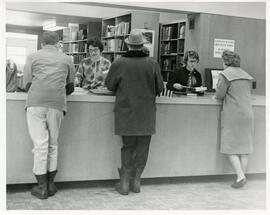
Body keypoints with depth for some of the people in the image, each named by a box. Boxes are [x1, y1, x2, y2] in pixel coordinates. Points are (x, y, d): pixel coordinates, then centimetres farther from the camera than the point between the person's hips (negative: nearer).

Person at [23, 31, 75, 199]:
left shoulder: (33, 57, 12)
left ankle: (42, 187, 3)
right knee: (53, 143, 11)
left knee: (40, 144, 0)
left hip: (35, 102, -1)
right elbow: (70, 87, 20)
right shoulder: (66, 59, 16)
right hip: (57, 104, 1)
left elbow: (27, 84, 11)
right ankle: (50, 184, 15)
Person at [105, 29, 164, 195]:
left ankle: (125, 183, 14)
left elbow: (110, 86, 5)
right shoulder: (153, 64, -6)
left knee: (128, 146, 11)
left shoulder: (119, 64, -9)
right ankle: (136, 181, 18)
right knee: (143, 147, 11)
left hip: (126, 112, 0)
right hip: (147, 113, 0)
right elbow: (159, 88, 4)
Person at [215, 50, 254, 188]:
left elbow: (219, 95, -10)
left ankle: (240, 177, -9)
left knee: (230, 147, 0)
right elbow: (246, 94, 16)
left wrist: (218, 95, 12)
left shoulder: (225, 74, -7)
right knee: (244, 146, 9)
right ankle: (242, 176, 12)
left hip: (233, 114, -6)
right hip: (247, 113, 6)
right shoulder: (245, 75, 13)